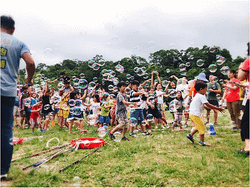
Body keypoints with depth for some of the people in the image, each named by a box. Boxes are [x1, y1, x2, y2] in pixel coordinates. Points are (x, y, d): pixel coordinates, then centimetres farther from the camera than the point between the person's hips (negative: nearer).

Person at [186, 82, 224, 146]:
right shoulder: (201, 96, -16)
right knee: (202, 127, 0)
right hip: (195, 114, -10)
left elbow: (206, 105, 19)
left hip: (192, 114, 10)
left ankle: (190, 135, 28)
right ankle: (202, 142, 8)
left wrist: (214, 107, 15)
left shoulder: (197, 95, 15)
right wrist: (218, 108, -11)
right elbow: (208, 105, -18)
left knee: (198, 126, 24)